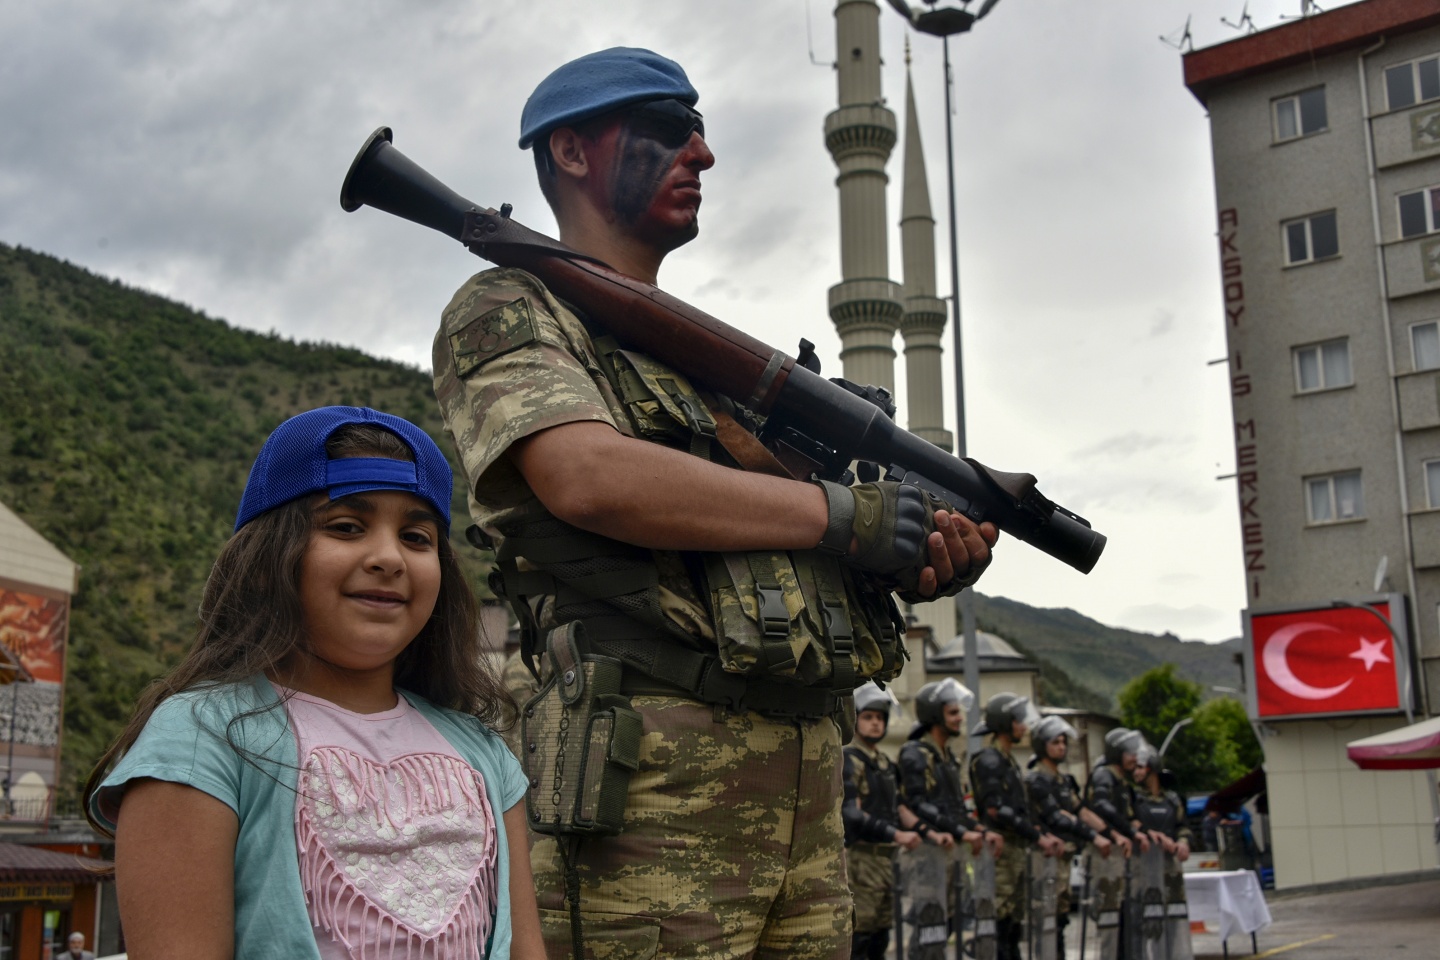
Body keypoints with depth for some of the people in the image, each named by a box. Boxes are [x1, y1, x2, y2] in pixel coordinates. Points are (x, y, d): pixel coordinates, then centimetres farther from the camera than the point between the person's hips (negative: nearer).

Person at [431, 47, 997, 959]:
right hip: (654, 775, -7)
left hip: (809, 777, 7)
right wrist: (843, 513, -10)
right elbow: (589, 477, -17)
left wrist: (927, 556, 1)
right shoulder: (508, 309, 3)